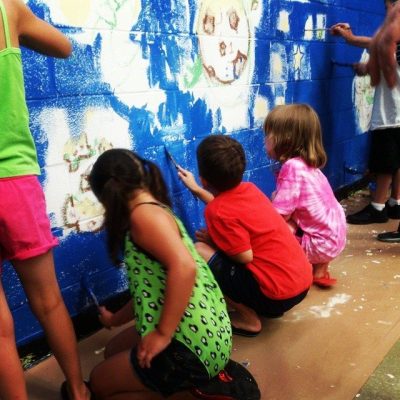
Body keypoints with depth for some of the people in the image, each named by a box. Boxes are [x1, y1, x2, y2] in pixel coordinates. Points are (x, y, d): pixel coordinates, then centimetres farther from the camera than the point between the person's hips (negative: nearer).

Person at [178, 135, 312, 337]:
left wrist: (212, 240, -2)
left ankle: (248, 317, 0)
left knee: (198, 251, -11)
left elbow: (245, 256, -18)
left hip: (278, 292, -9)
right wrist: (195, 189, 32)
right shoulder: (249, 188, 5)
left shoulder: (217, 212, -19)